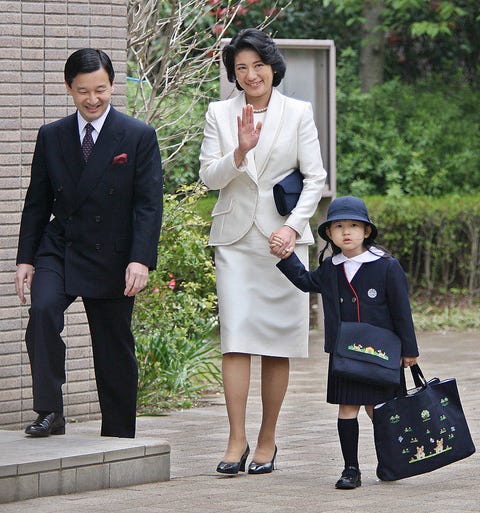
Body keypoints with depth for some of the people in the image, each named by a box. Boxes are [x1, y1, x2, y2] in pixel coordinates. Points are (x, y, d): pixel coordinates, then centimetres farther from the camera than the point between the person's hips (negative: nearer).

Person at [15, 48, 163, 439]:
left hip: (111, 258, -2)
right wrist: (26, 258, 4)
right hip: (58, 250, 2)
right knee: (43, 310, -26)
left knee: (115, 350, 5)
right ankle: (50, 412, -22)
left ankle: (118, 438, 17)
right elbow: (37, 202, 11)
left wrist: (140, 260, -17)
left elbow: (149, 205, -7)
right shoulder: (51, 136, 7)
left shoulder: (139, 136, -3)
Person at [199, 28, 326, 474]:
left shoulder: (298, 113, 4)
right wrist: (240, 152, -17)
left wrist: (293, 225, -13)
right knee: (235, 337, -9)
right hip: (235, 237, 0)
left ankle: (267, 441, 10)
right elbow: (209, 176, 1)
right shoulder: (220, 114, 7)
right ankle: (236, 441, -10)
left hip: (283, 237, 0)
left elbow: (315, 177, 0)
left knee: (278, 343, 1)